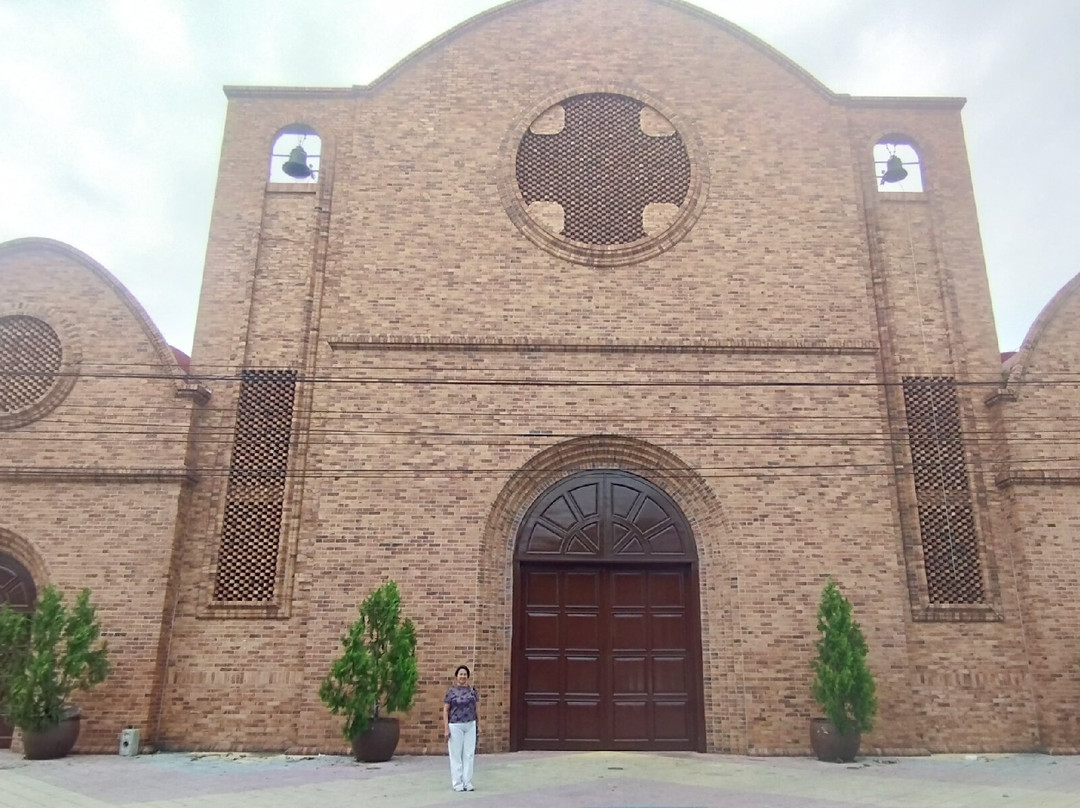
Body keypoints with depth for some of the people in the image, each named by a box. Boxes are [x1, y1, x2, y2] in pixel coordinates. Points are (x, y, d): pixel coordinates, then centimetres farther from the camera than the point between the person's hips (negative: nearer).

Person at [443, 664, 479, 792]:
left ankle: (467, 783, 16)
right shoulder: (451, 691, -4)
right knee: (456, 755, 4)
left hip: (470, 726, 3)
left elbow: (475, 708, 13)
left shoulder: (472, 690, 6)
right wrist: (446, 729, -10)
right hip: (455, 726, -3)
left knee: (469, 754, 6)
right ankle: (457, 783, 14)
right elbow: (445, 710, -4)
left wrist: (478, 725, 11)